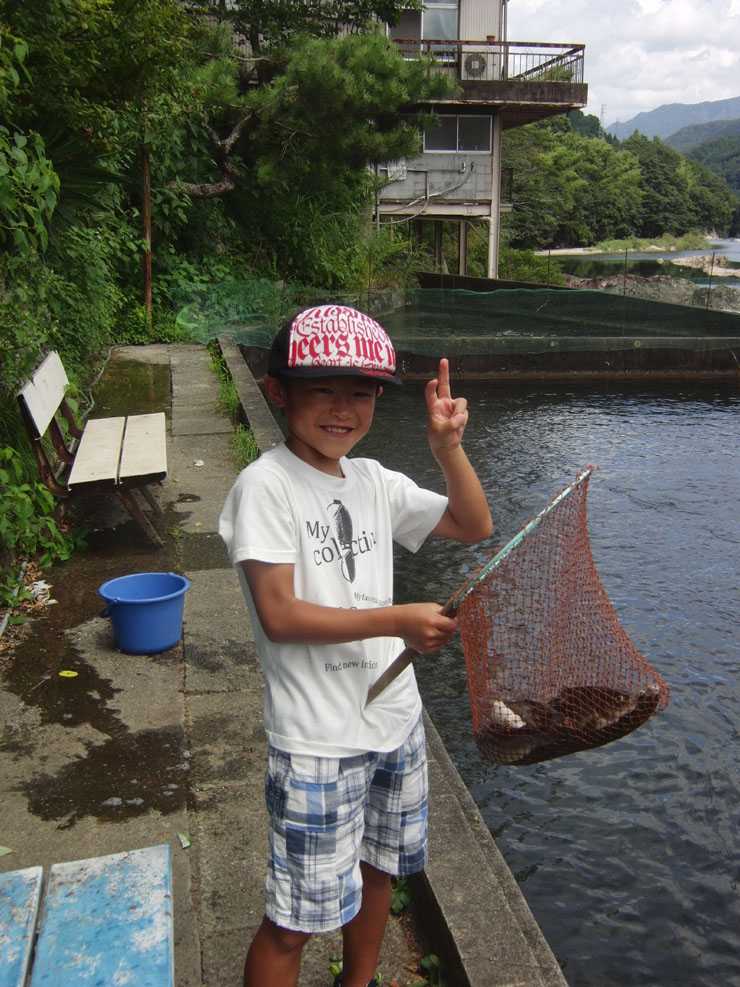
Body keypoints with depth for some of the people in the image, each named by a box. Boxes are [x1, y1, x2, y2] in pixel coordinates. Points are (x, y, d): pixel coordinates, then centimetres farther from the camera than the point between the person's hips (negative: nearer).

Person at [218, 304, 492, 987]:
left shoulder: (373, 481, 4)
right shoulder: (266, 485, -15)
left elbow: (475, 527, 8)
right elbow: (279, 616, -21)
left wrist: (448, 447, -7)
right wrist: (397, 621, -22)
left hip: (395, 720, 7)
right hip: (318, 739, -7)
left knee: (377, 868, 25)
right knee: (293, 922, 4)